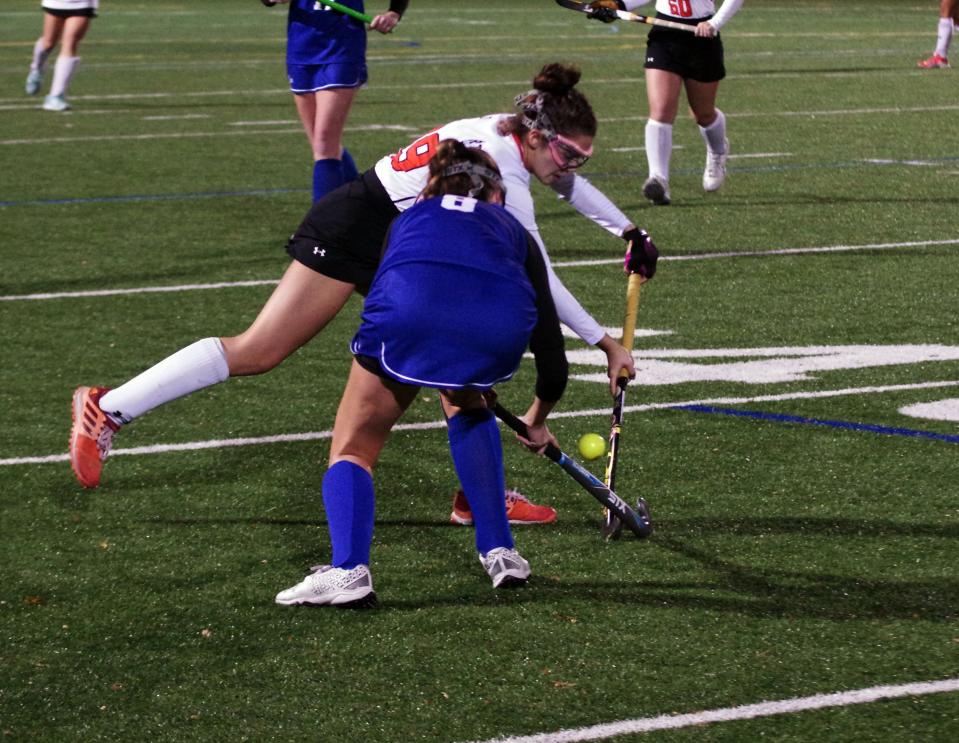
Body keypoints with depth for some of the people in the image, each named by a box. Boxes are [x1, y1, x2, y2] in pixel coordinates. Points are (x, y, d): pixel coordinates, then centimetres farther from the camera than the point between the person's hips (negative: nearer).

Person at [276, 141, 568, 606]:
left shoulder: (409, 219, 40)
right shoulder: (511, 229, 38)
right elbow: (551, 354, 39)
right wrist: (537, 423, 58)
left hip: (409, 310, -1)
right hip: (501, 324, 1)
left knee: (352, 449, 15)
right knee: (465, 404, 36)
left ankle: (347, 569, -11)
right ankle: (500, 553, 29)